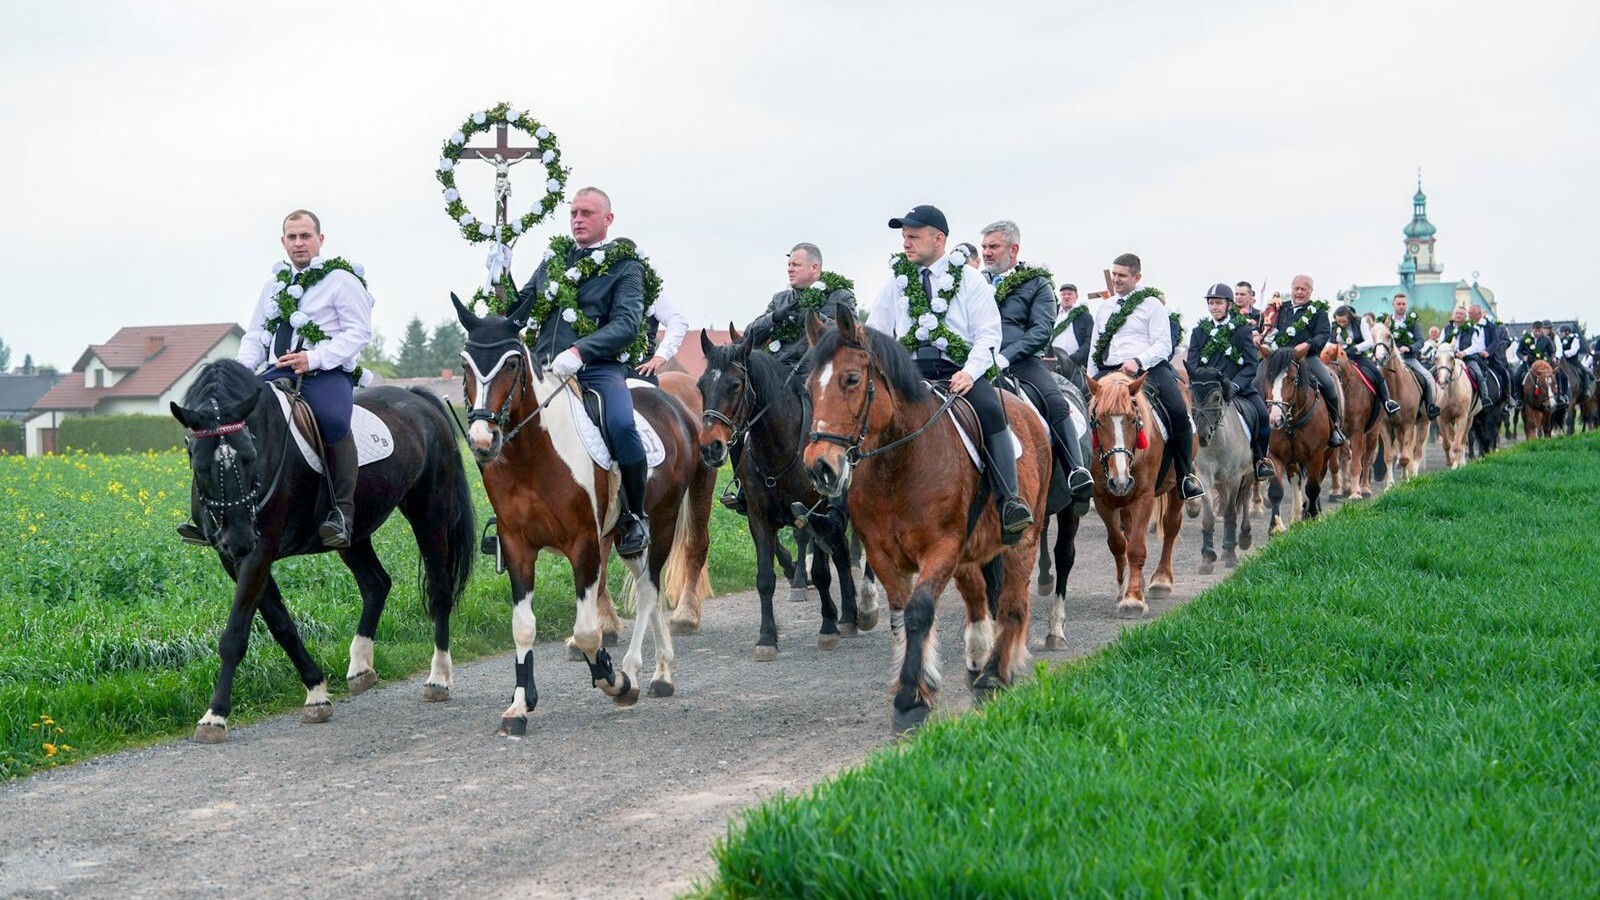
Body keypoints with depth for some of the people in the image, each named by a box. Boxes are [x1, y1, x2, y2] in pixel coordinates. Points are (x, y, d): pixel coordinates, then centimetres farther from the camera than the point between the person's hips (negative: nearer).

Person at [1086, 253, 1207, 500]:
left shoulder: (1151, 304, 9)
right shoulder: (1104, 308, 24)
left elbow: (1163, 345, -1)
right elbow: (1094, 349, 27)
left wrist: (1138, 362, -18)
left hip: (1147, 368, -4)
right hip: (1110, 371, 4)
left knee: (1178, 412, -25)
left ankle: (1185, 476, -13)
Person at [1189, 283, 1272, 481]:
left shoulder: (1243, 330, 4)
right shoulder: (1199, 331, 10)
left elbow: (1252, 364, -3)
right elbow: (1192, 364, 6)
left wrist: (1235, 385, -18)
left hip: (1239, 386, -1)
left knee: (1262, 415, -21)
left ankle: (1260, 459, -2)